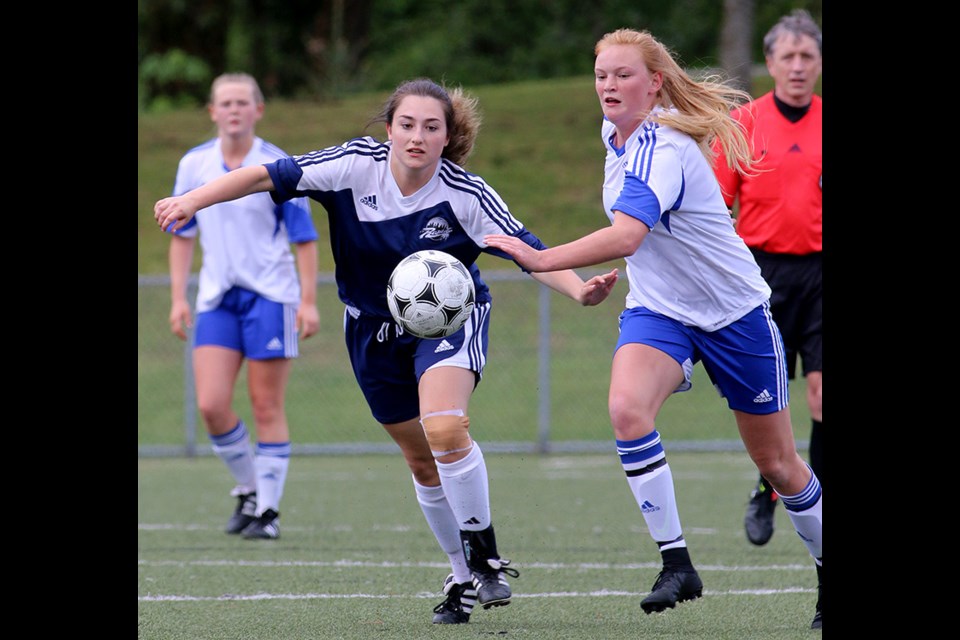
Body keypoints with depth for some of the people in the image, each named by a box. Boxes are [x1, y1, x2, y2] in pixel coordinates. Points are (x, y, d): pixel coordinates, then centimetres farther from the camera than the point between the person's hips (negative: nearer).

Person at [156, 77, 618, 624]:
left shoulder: (466, 194, -21)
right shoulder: (357, 166, -18)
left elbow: (528, 251, -19)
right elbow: (271, 177, -21)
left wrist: (579, 289, -37)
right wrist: (192, 201, -31)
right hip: (375, 328, 3)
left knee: (445, 429, -29)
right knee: (422, 461, 11)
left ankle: (485, 558, -13)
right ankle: (463, 579, 27)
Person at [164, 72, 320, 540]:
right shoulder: (193, 165, 5)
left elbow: (304, 238, -2)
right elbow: (182, 235, 13)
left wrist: (309, 301, -9)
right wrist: (178, 298, 5)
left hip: (270, 296, -3)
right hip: (216, 299, 3)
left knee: (267, 408, -2)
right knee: (211, 405, -8)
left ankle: (268, 510, 4)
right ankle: (248, 490, 13)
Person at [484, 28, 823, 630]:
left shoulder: (662, 148, -27)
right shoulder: (617, 135, -1)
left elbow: (625, 236, -43)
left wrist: (541, 259, -51)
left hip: (735, 312, -6)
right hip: (659, 310, 6)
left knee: (776, 462, 7)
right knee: (627, 408, -25)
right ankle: (677, 563, -20)